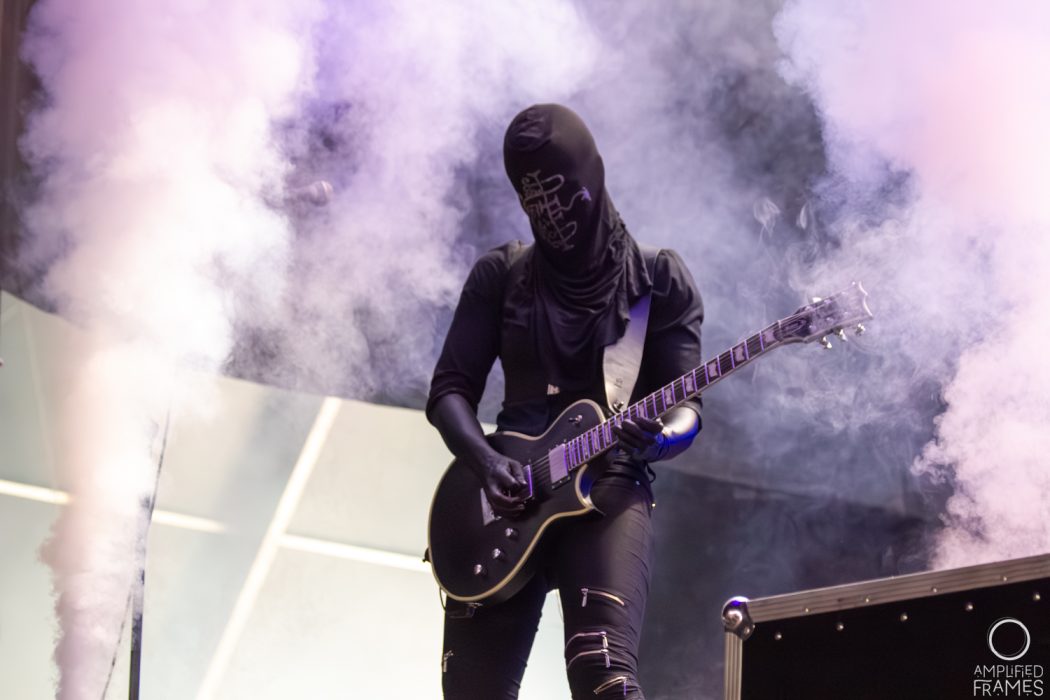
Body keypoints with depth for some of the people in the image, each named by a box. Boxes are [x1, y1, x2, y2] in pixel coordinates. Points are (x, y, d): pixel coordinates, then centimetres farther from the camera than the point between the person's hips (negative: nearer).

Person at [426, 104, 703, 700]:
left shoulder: (659, 278, 5)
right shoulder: (500, 276, 12)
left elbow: (685, 400, 1)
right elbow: (450, 388, 9)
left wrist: (667, 437, -23)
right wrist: (486, 461, -11)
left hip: (609, 488, -3)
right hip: (507, 495, 3)